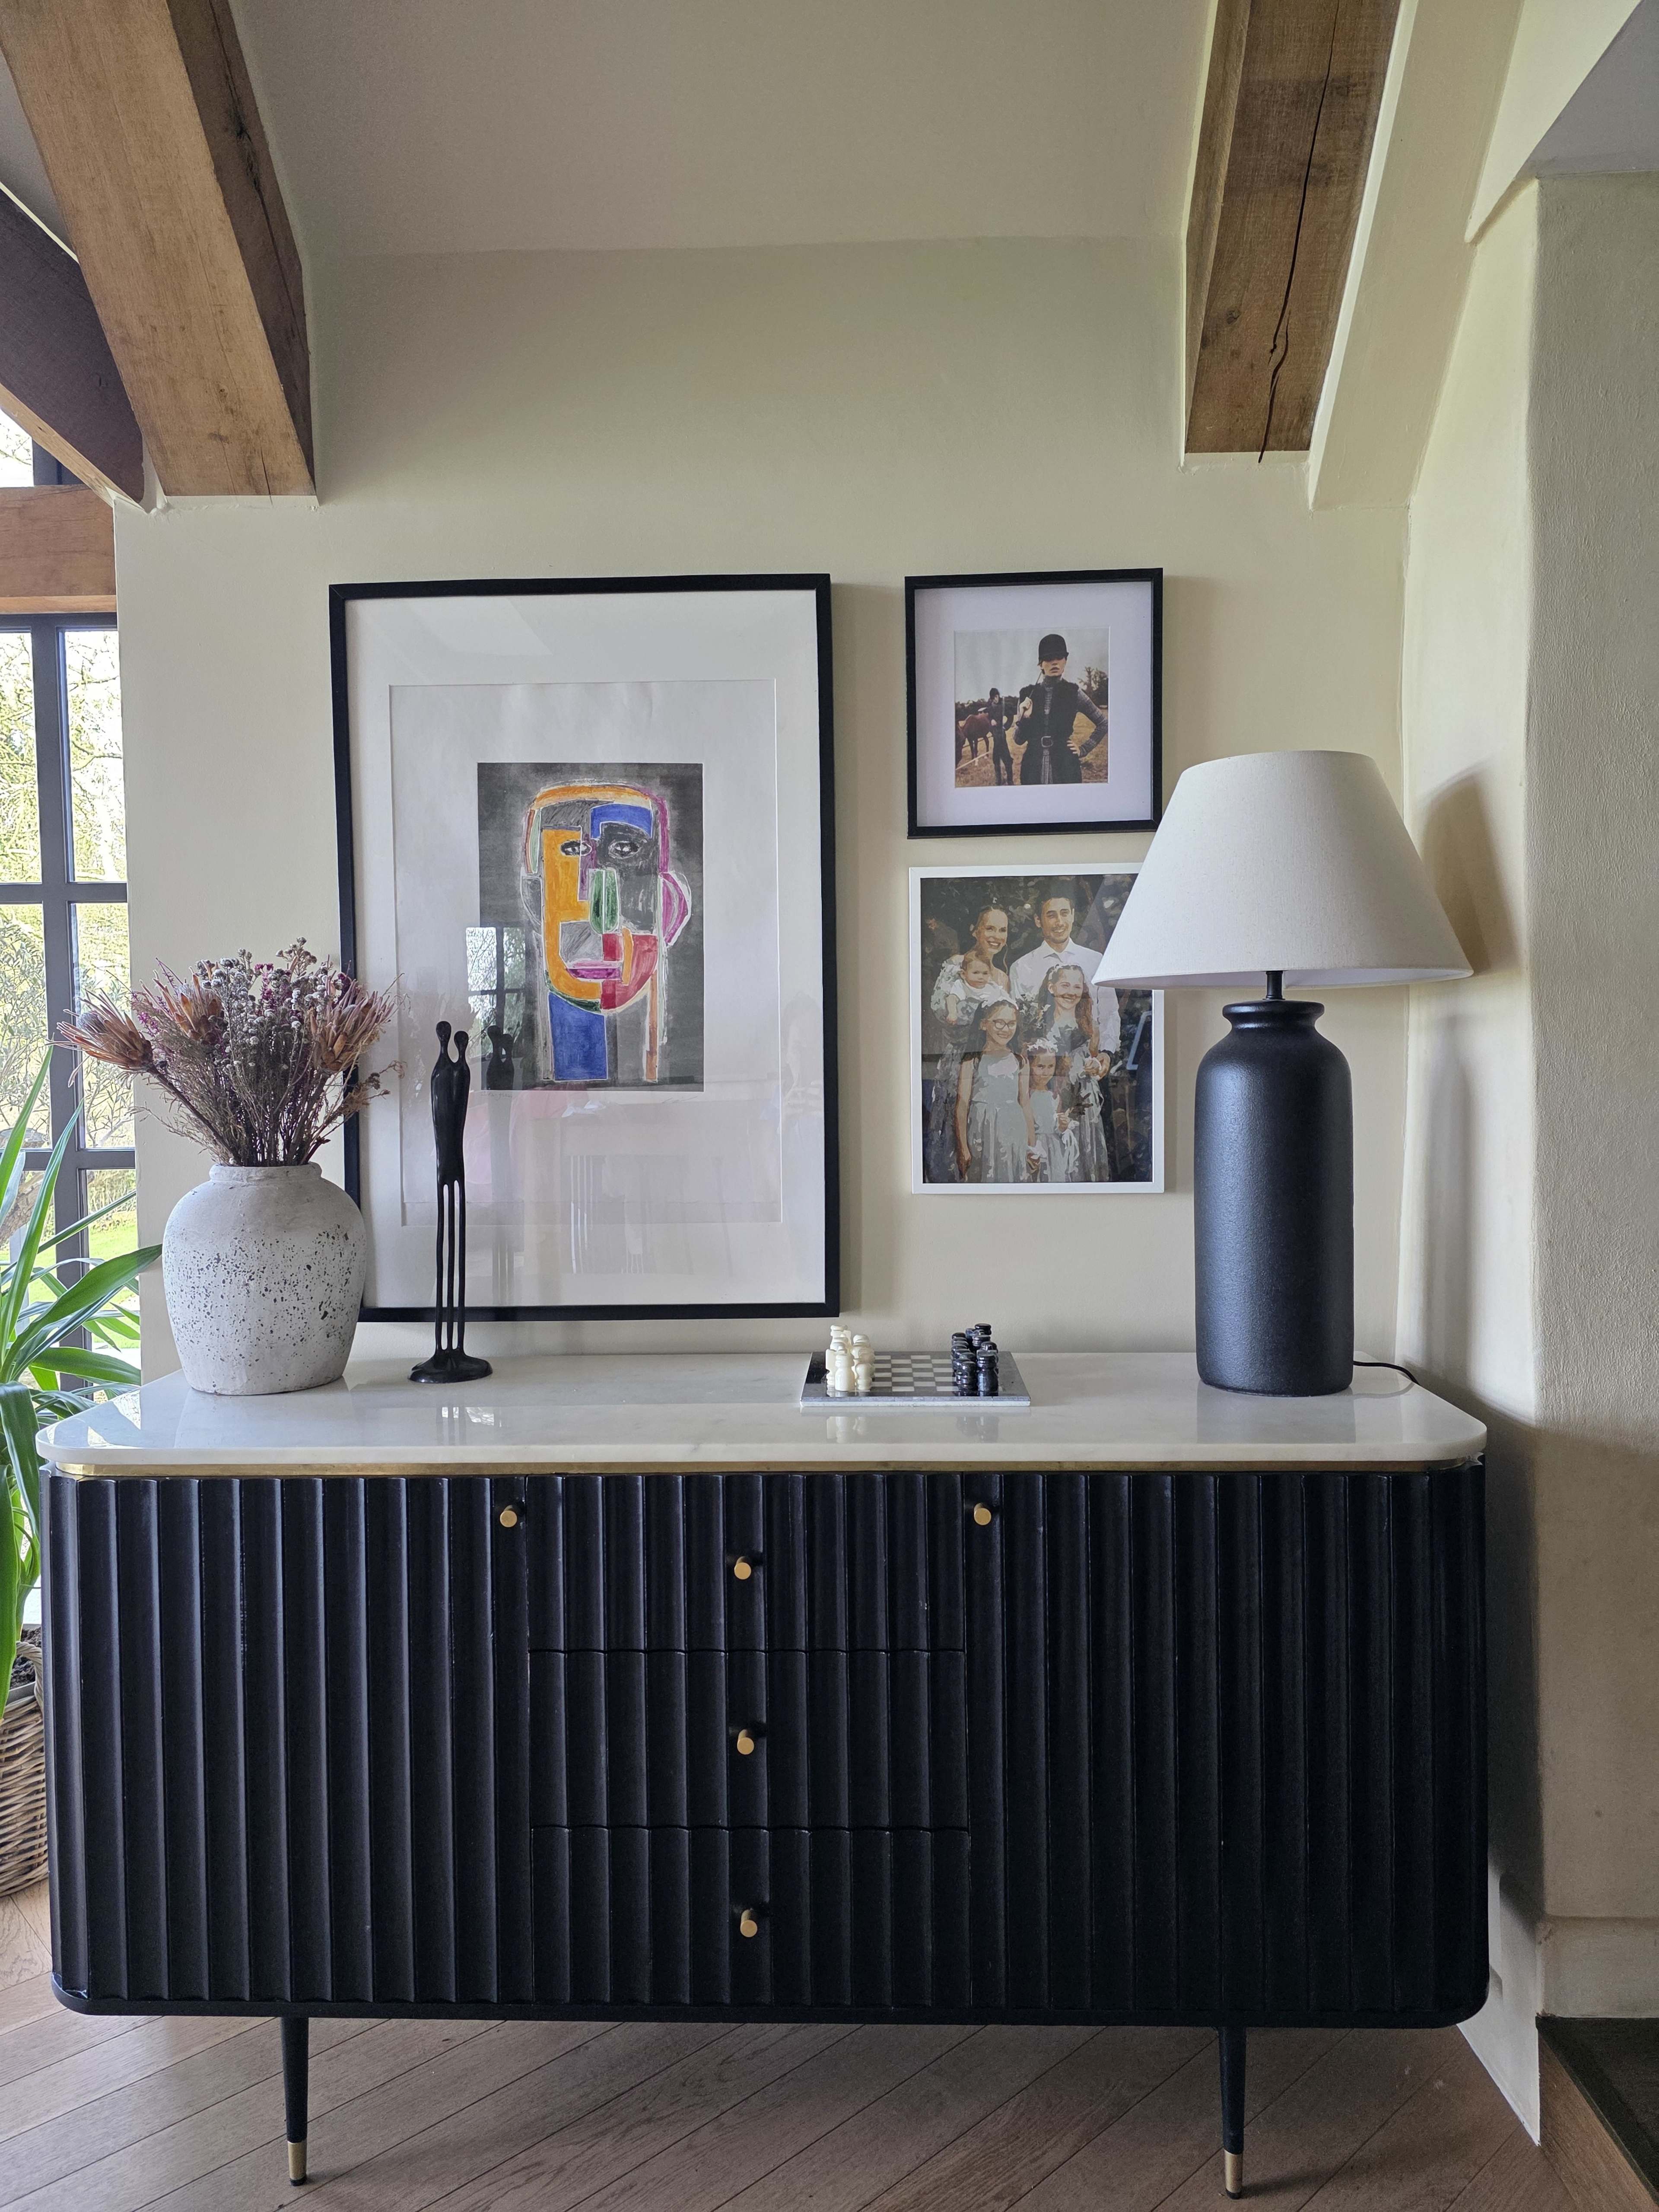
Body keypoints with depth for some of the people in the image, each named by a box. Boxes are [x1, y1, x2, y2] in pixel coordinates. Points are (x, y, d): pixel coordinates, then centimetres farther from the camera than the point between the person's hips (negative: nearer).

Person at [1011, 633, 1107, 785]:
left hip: (1065, 767, -2)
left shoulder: (1074, 692, 0)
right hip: (1034, 769, 2)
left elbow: (1103, 724, 10)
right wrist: (1024, 717, -9)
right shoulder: (1028, 694, 5)